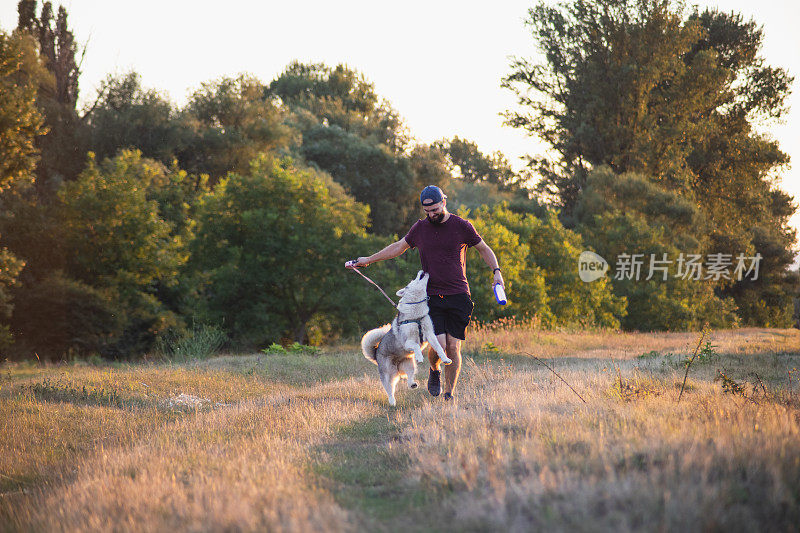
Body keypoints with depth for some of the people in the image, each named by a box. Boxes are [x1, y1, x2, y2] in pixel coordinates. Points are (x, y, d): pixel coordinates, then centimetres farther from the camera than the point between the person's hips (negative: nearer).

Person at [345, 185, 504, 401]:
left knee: (453, 347, -6)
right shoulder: (420, 228, 8)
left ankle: (449, 394, 9)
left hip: (458, 296, -1)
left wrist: (497, 272, -4)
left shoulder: (461, 226, 1)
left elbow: (484, 249, 12)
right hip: (431, 297, 1)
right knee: (438, 344, -13)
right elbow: (398, 247, 23)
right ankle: (434, 371, 21)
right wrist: (367, 260, 28)